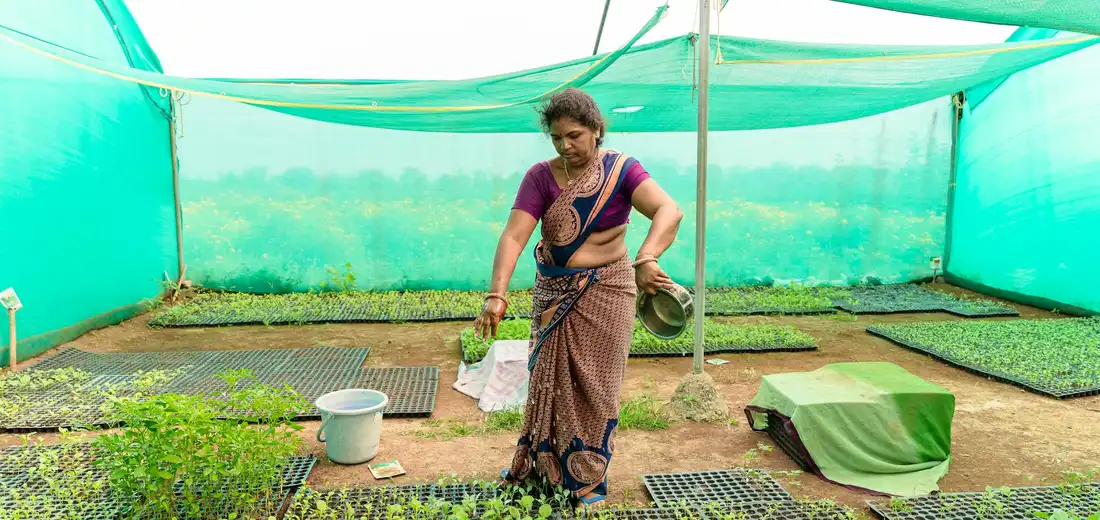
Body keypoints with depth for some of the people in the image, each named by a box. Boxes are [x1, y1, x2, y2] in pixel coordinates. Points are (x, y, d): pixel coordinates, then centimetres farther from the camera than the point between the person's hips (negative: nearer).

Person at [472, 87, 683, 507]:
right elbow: (514, 235, -19)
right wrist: (497, 295, -33)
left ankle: (589, 478, 26)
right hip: (554, 294, 2)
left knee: (594, 385, 9)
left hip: (605, 292, -2)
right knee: (549, 379, 14)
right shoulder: (541, 177, -8)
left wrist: (646, 259, -46)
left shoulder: (621, 169, -13)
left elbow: (669, 211, -28)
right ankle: (538, 463, 35)